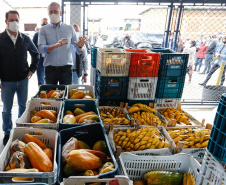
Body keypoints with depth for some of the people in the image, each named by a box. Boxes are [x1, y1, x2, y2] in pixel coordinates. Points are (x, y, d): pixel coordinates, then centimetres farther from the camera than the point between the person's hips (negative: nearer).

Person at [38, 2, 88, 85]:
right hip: (50, 68, 0)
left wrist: (80, 46, -16)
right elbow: (41, 48, -8)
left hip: (66, 68, 1)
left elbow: (78, 51, 8)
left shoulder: (70, 28, 10)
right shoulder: (44, 30, 7)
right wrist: (56, 45, -26)